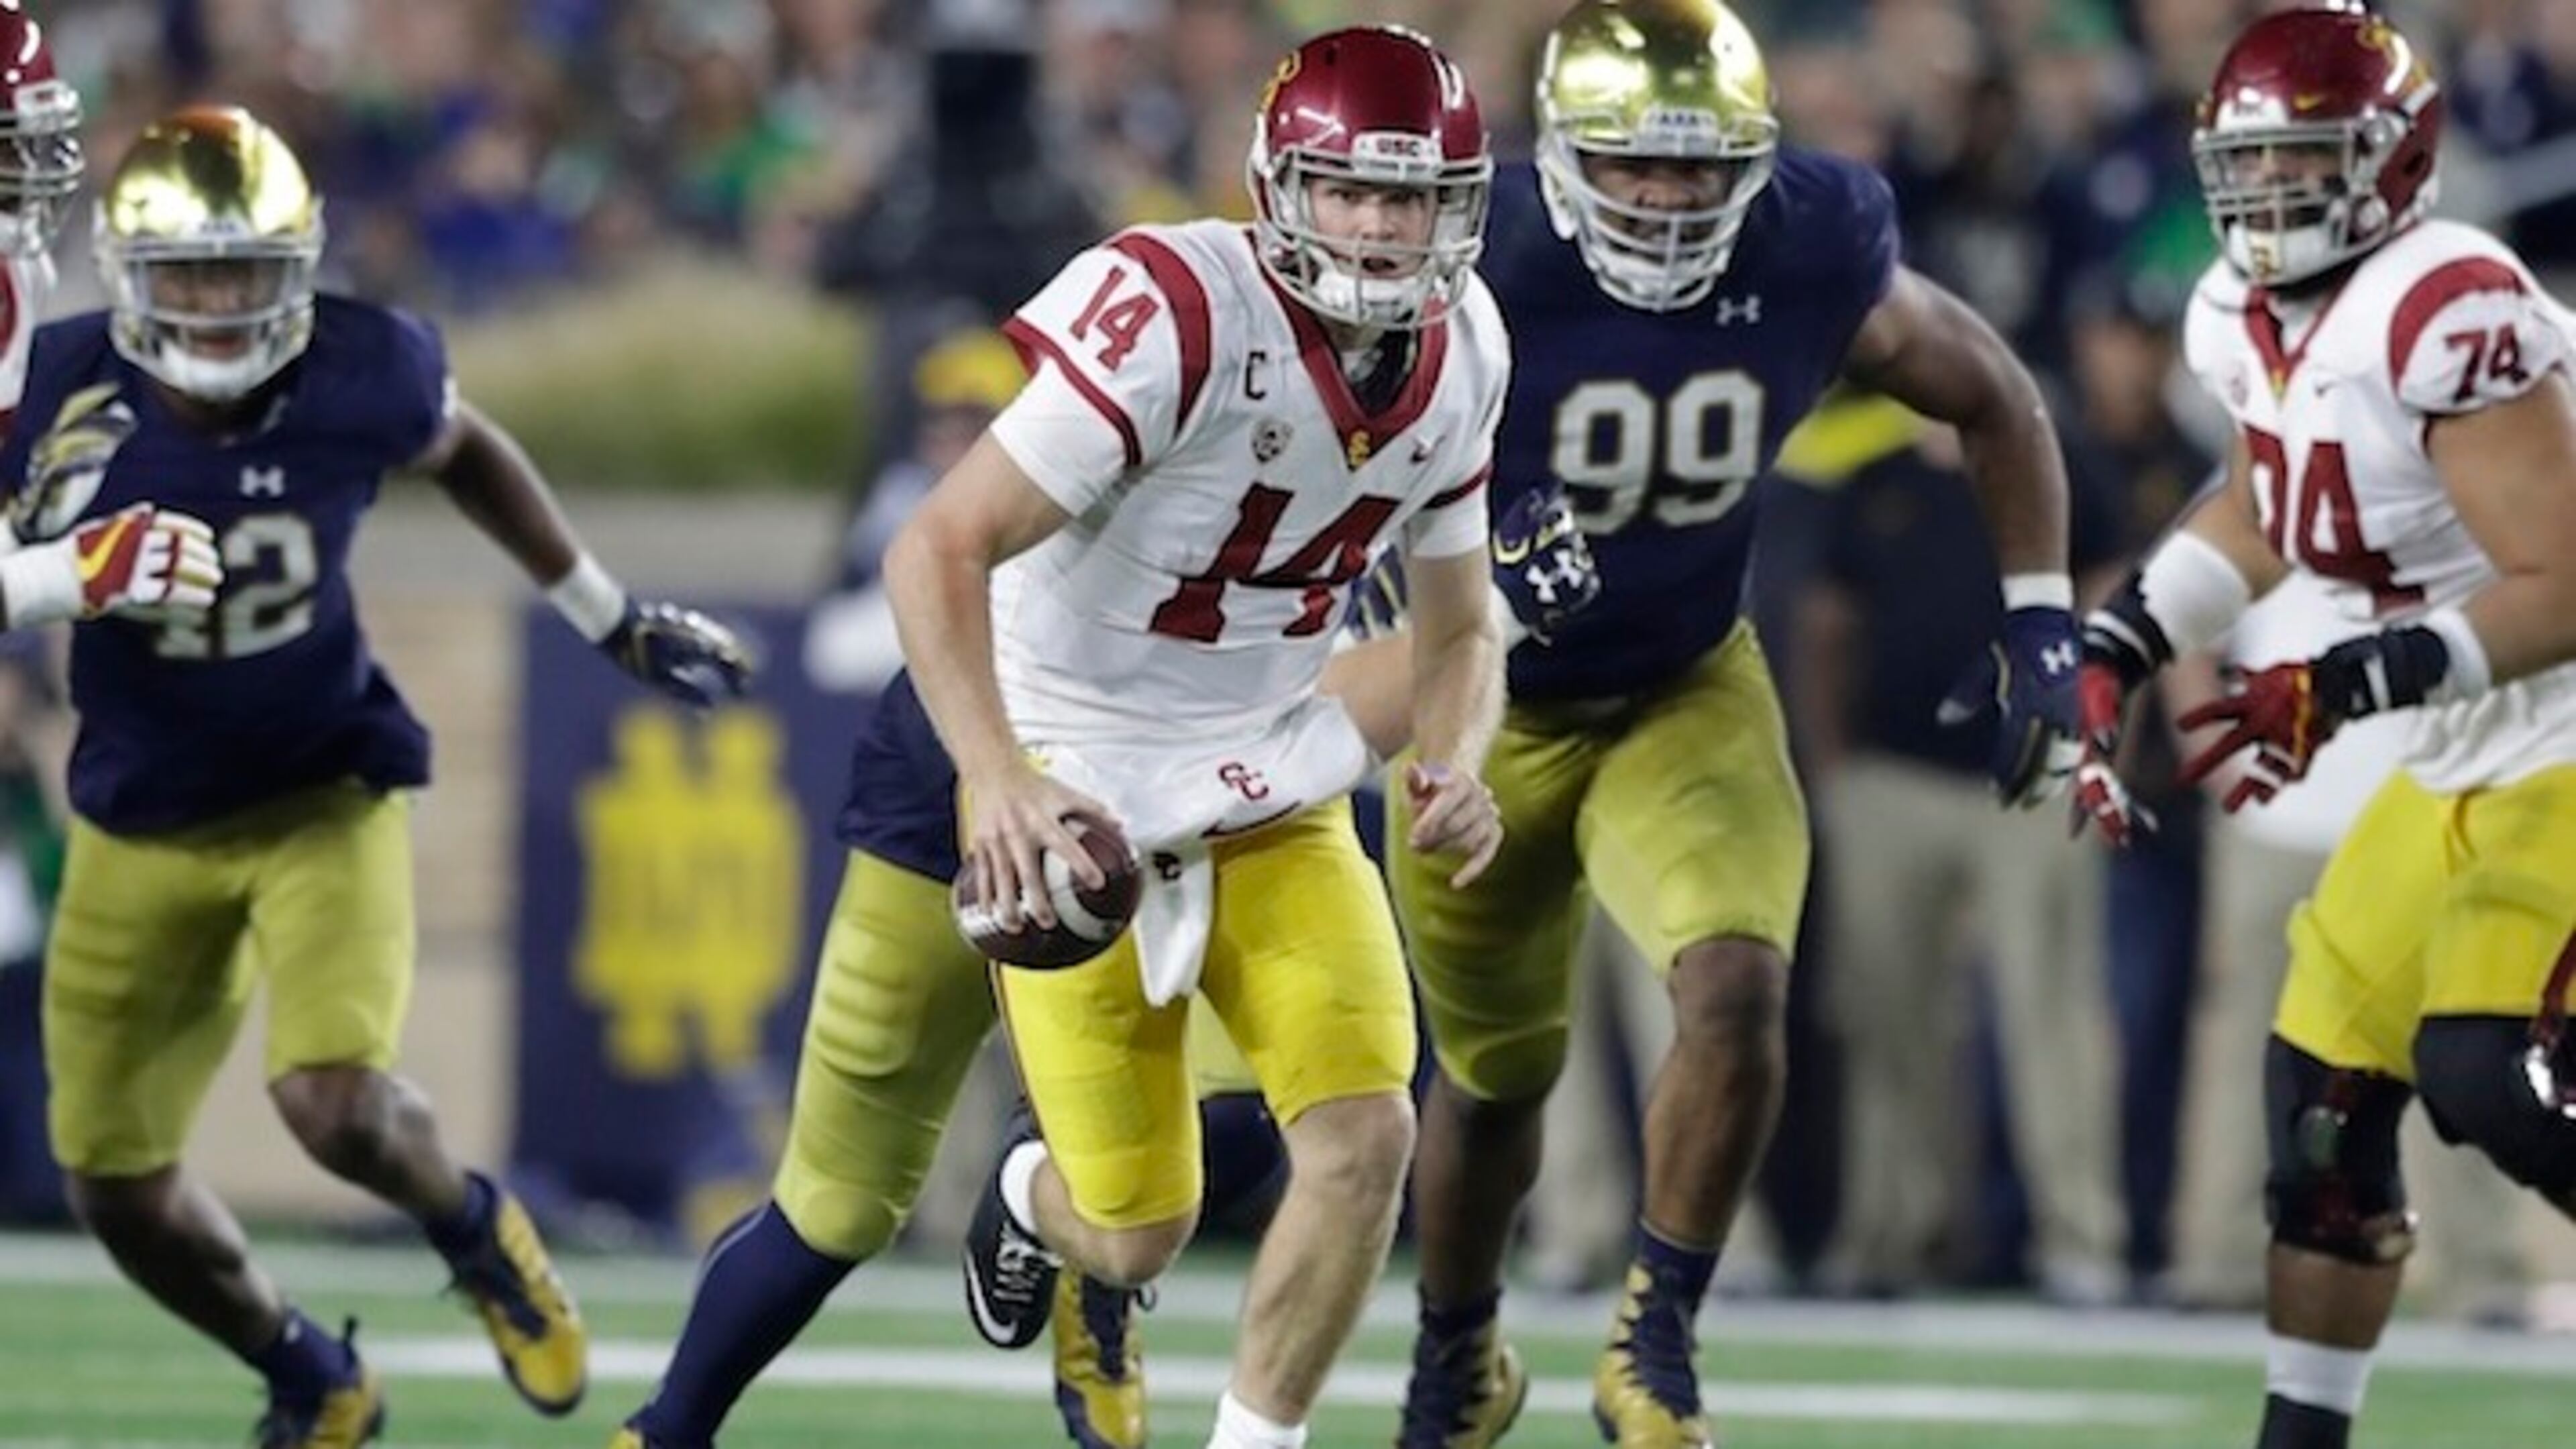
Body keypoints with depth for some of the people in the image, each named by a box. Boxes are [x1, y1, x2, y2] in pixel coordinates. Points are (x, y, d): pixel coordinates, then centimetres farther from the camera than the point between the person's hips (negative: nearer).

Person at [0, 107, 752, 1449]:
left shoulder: (360, 375, -15)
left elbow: (466, 454, 8)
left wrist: (612, 619, 17)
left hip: (323, 798, -2)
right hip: (141, 825, 2)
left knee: (337, 1104, -24)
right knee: (117, 1181, 6)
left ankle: (474, 1231, 12)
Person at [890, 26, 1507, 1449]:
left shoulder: (1457, 356, -2)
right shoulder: (1179, 314, -26)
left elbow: (1457, 630, 11)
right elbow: (938, 551, -28)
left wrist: (1453, 773, -11)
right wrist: (995, 778, -41)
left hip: (1273, 784, 5)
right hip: (1081, 785, -5)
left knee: (1365, 1139, -14)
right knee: (1133, 1237, 0)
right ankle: (1030, 1191, 39)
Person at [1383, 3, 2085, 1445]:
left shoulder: (1818, 265, -18)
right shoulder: (1474, 272, -27)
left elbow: (1995, 404, 0)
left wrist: (2041, 624, -6)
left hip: (1687, 691, 1)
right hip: (1488, 707, -1)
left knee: (1738, 990, -24)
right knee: (1498, 1069, 15)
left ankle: (1660, 1332, -3)